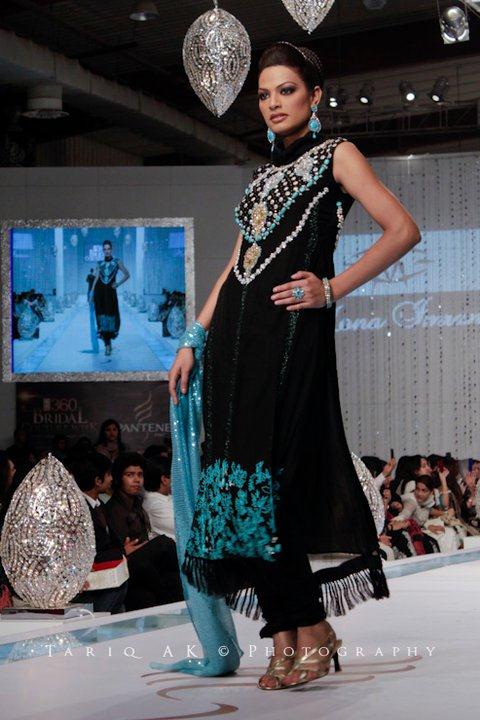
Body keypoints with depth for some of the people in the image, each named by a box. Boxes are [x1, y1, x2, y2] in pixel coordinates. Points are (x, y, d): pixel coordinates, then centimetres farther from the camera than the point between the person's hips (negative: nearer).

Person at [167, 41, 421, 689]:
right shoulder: (267, 173, 24)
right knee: (246, 480, 0)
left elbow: (403, 230, -4)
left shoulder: (335, 155, 5)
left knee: (277, 479, -12)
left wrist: (332, 289, -9)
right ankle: (288, 636, 4)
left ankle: (310, 631, -2)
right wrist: (194, 339, 15)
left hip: (293, 330, -7)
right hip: (237, 334, 7)